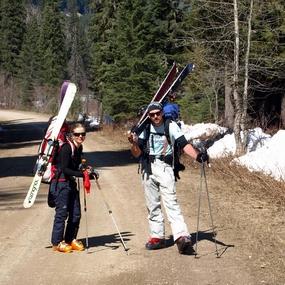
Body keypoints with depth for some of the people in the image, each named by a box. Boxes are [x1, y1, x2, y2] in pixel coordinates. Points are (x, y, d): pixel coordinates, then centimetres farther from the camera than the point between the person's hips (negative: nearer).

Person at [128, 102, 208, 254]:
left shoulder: (171, 126, -3)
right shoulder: (145, 128, 4)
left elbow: (184, 144, -10)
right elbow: (137, 153, 1)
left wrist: (197, 156, -26)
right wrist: (134, 143, -20)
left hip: (164, 167, -4)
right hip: (148, 169, 4)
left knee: (171, 202, -16)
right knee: (152, 205, 9)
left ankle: (182, 237, -24)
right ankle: (157, 237, 17)